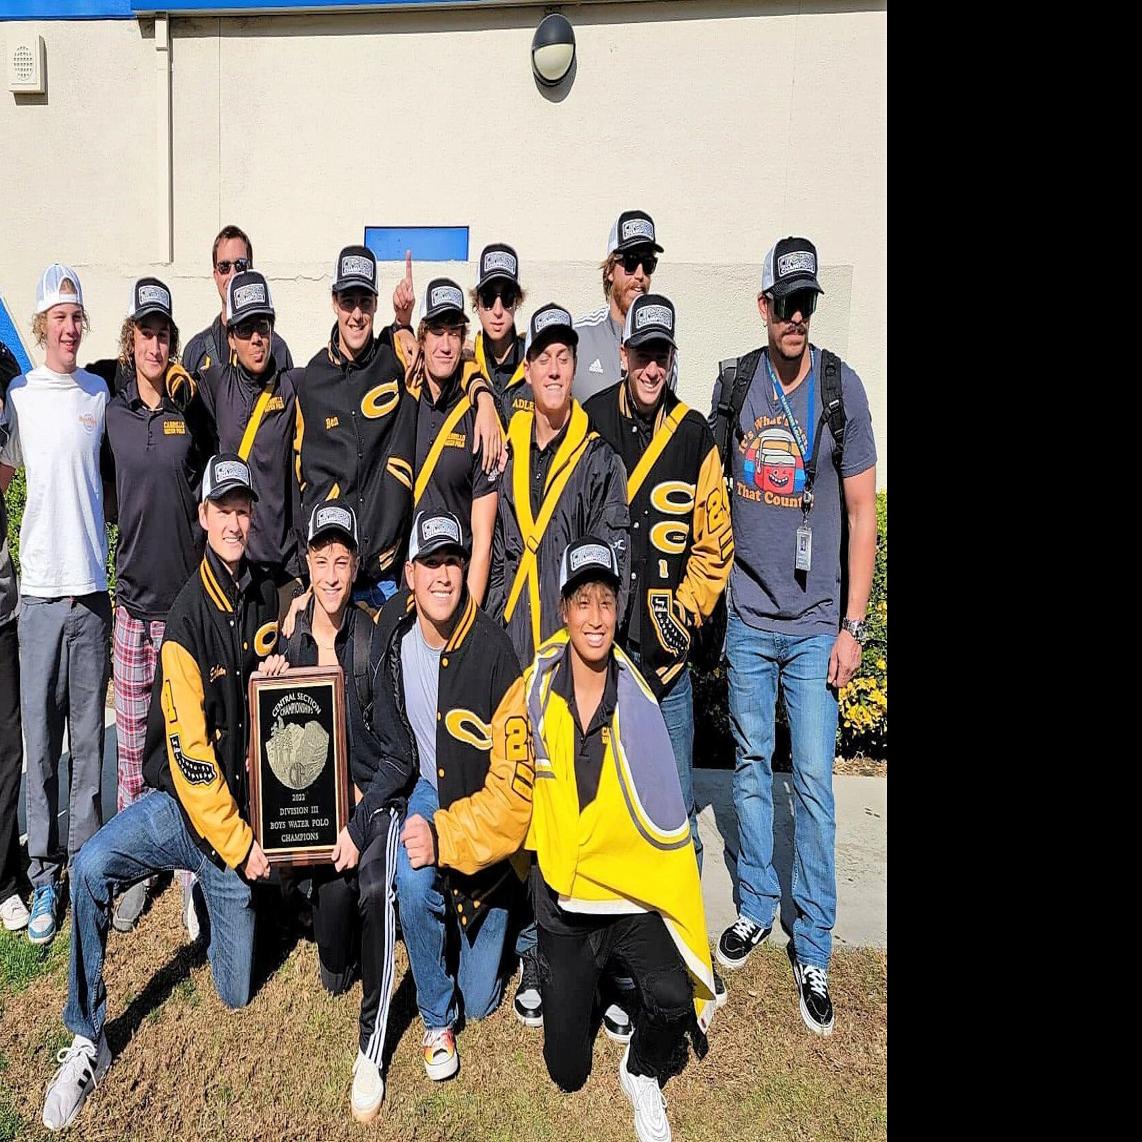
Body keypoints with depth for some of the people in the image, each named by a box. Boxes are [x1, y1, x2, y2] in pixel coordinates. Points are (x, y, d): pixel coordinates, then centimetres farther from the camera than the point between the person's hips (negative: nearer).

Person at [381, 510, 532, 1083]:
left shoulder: (495, 657, -28)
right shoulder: (388, 625, -12)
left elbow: (514, 788, -25)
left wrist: (444, 838, -29)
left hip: (484, 807, -2)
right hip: (424, 786, 3)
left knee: (481, 998, 7)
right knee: (415, 881, -32)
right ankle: (436, 1020, -1)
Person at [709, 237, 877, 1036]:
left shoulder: (842, 387, -4)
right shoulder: (735, 382, 3)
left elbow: (863, 513, -3)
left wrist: (852, 625, -7)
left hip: (815, 624, -2)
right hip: (747, 616, 3)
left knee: (814, 779, 2)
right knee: (752, 765, 13)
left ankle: (814, 953, 18)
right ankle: (757, 909, 32)